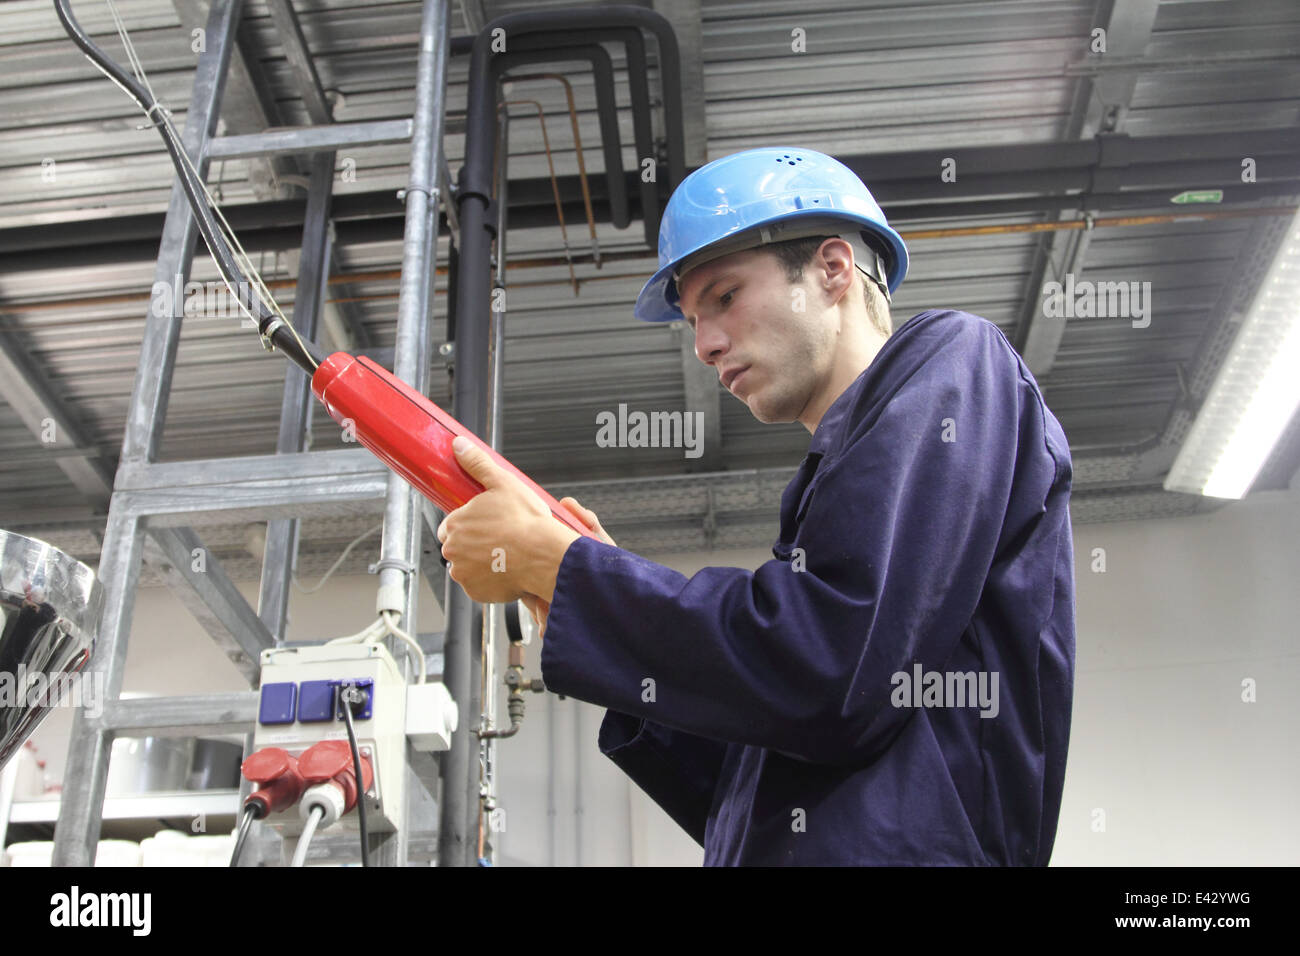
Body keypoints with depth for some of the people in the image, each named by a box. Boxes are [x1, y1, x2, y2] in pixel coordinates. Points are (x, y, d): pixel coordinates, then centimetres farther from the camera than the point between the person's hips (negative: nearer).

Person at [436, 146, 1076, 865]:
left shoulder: (951, 359, 0)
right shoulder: (834, 481, 21)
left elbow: (827, 678, -15)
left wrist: (550, 562, -6)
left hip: (900, 851, -7)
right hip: (795, 847, 7)